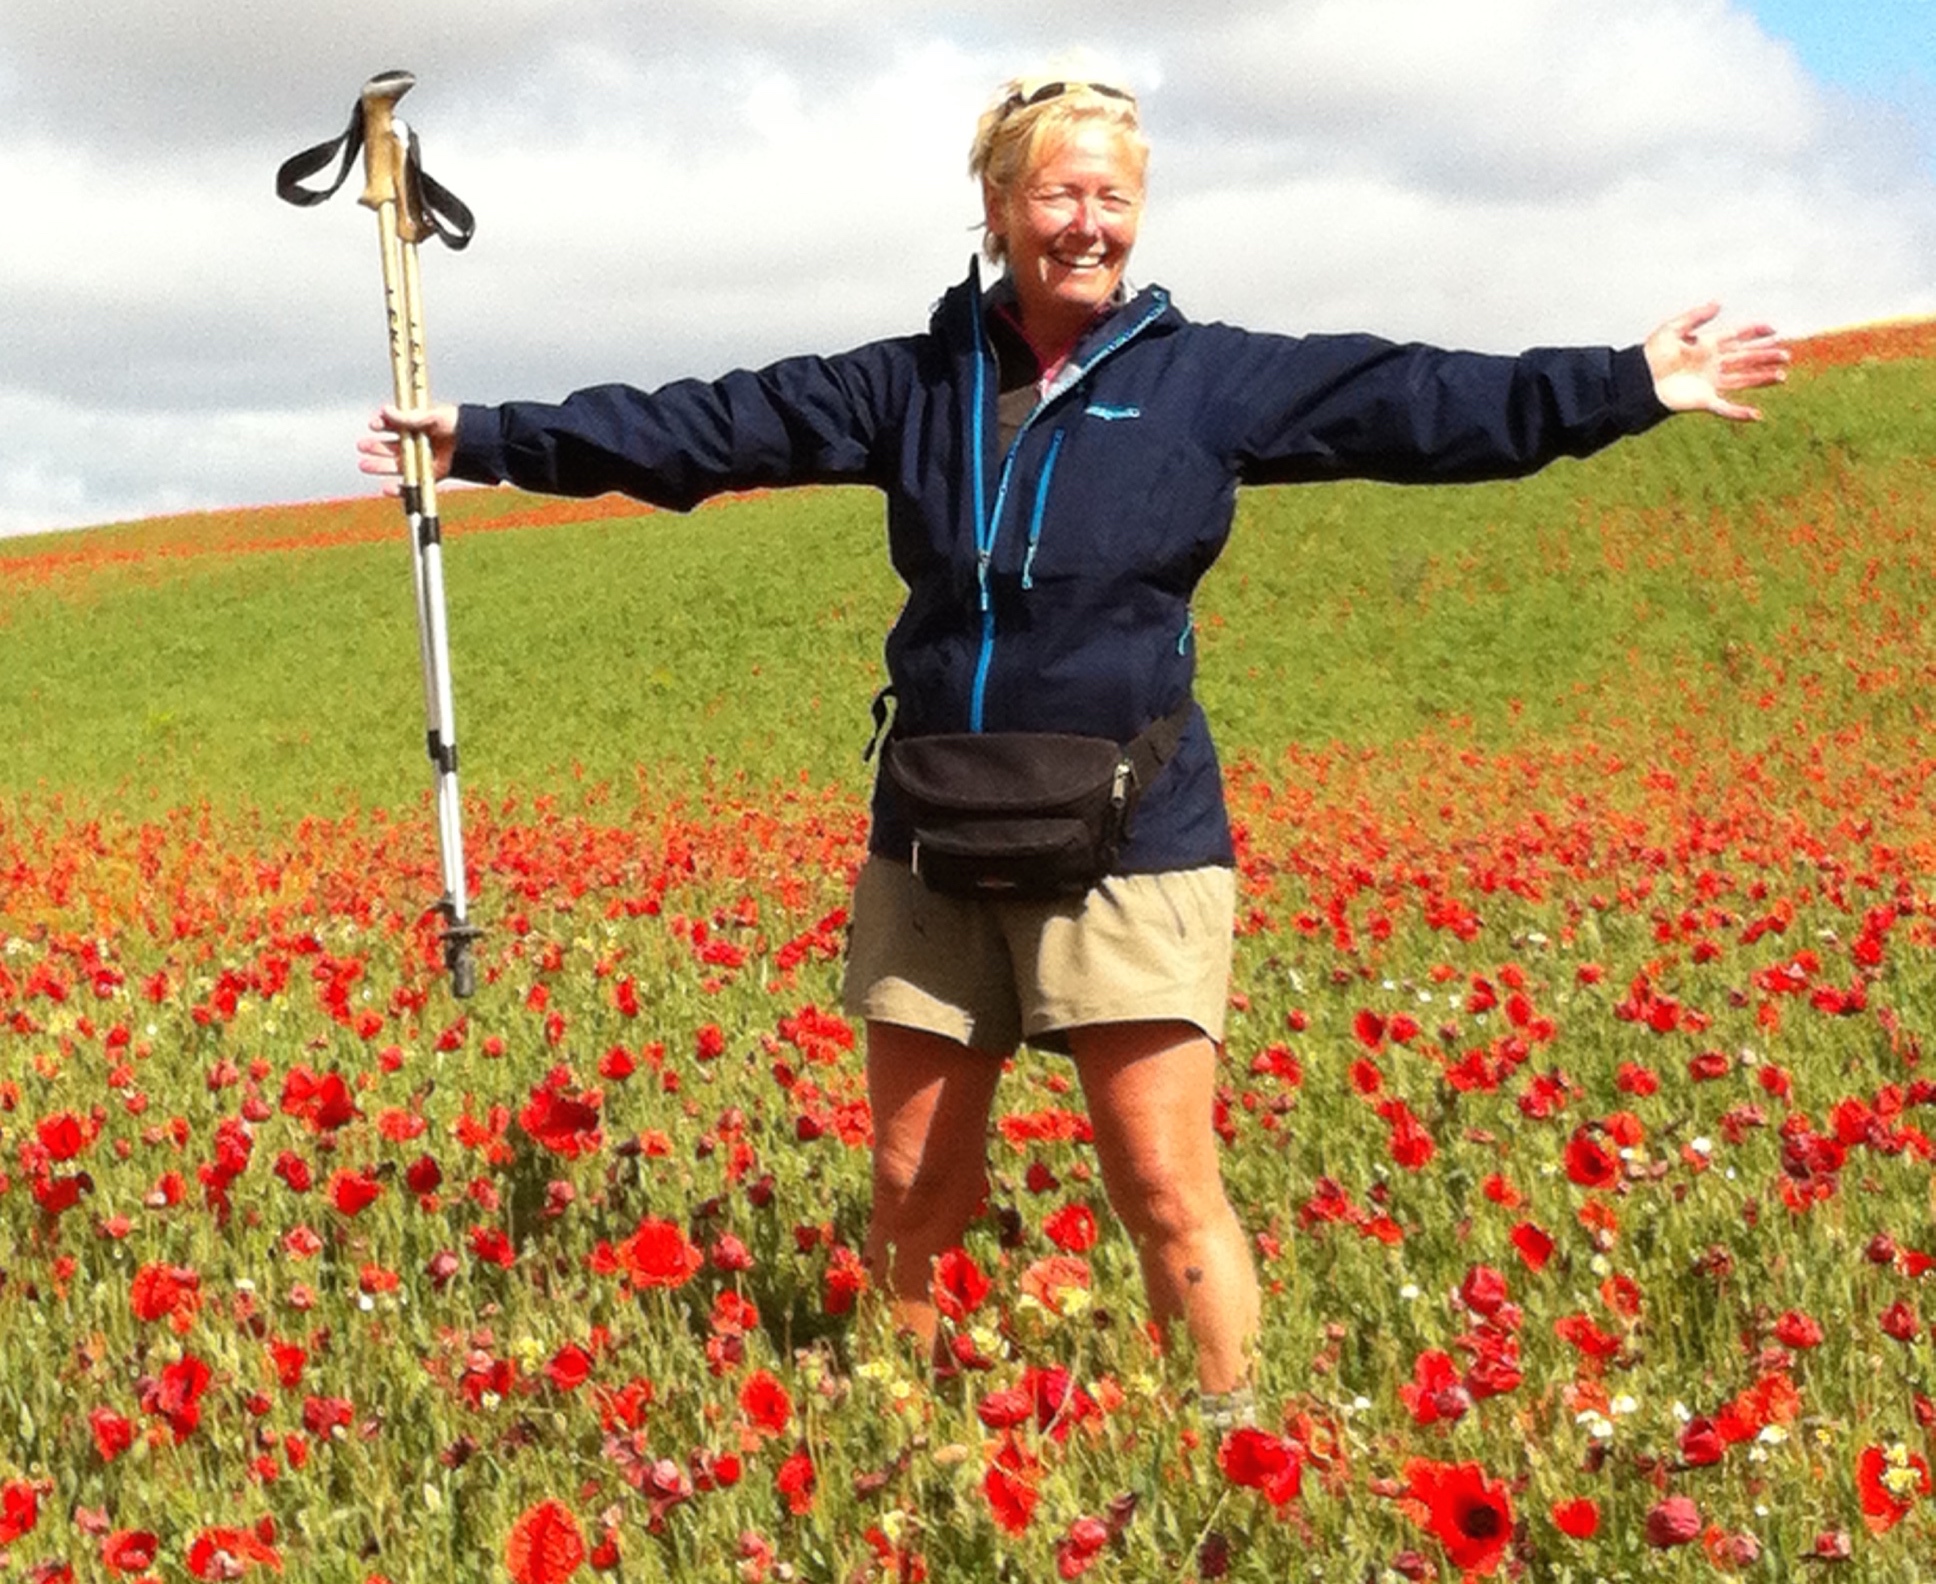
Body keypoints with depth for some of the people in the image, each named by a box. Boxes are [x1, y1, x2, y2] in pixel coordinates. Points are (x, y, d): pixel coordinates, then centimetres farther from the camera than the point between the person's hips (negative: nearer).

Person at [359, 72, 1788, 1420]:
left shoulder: (1208, 378, 2)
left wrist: (1628, 386, -8)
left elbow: (1421, 404, -2)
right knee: (917, 1193, 9)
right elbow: (703, 427, 7)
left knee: (1168, 1190, -7)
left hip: (1132, 847, -3)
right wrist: (491, 436, 5)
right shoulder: (914, 385, 7)